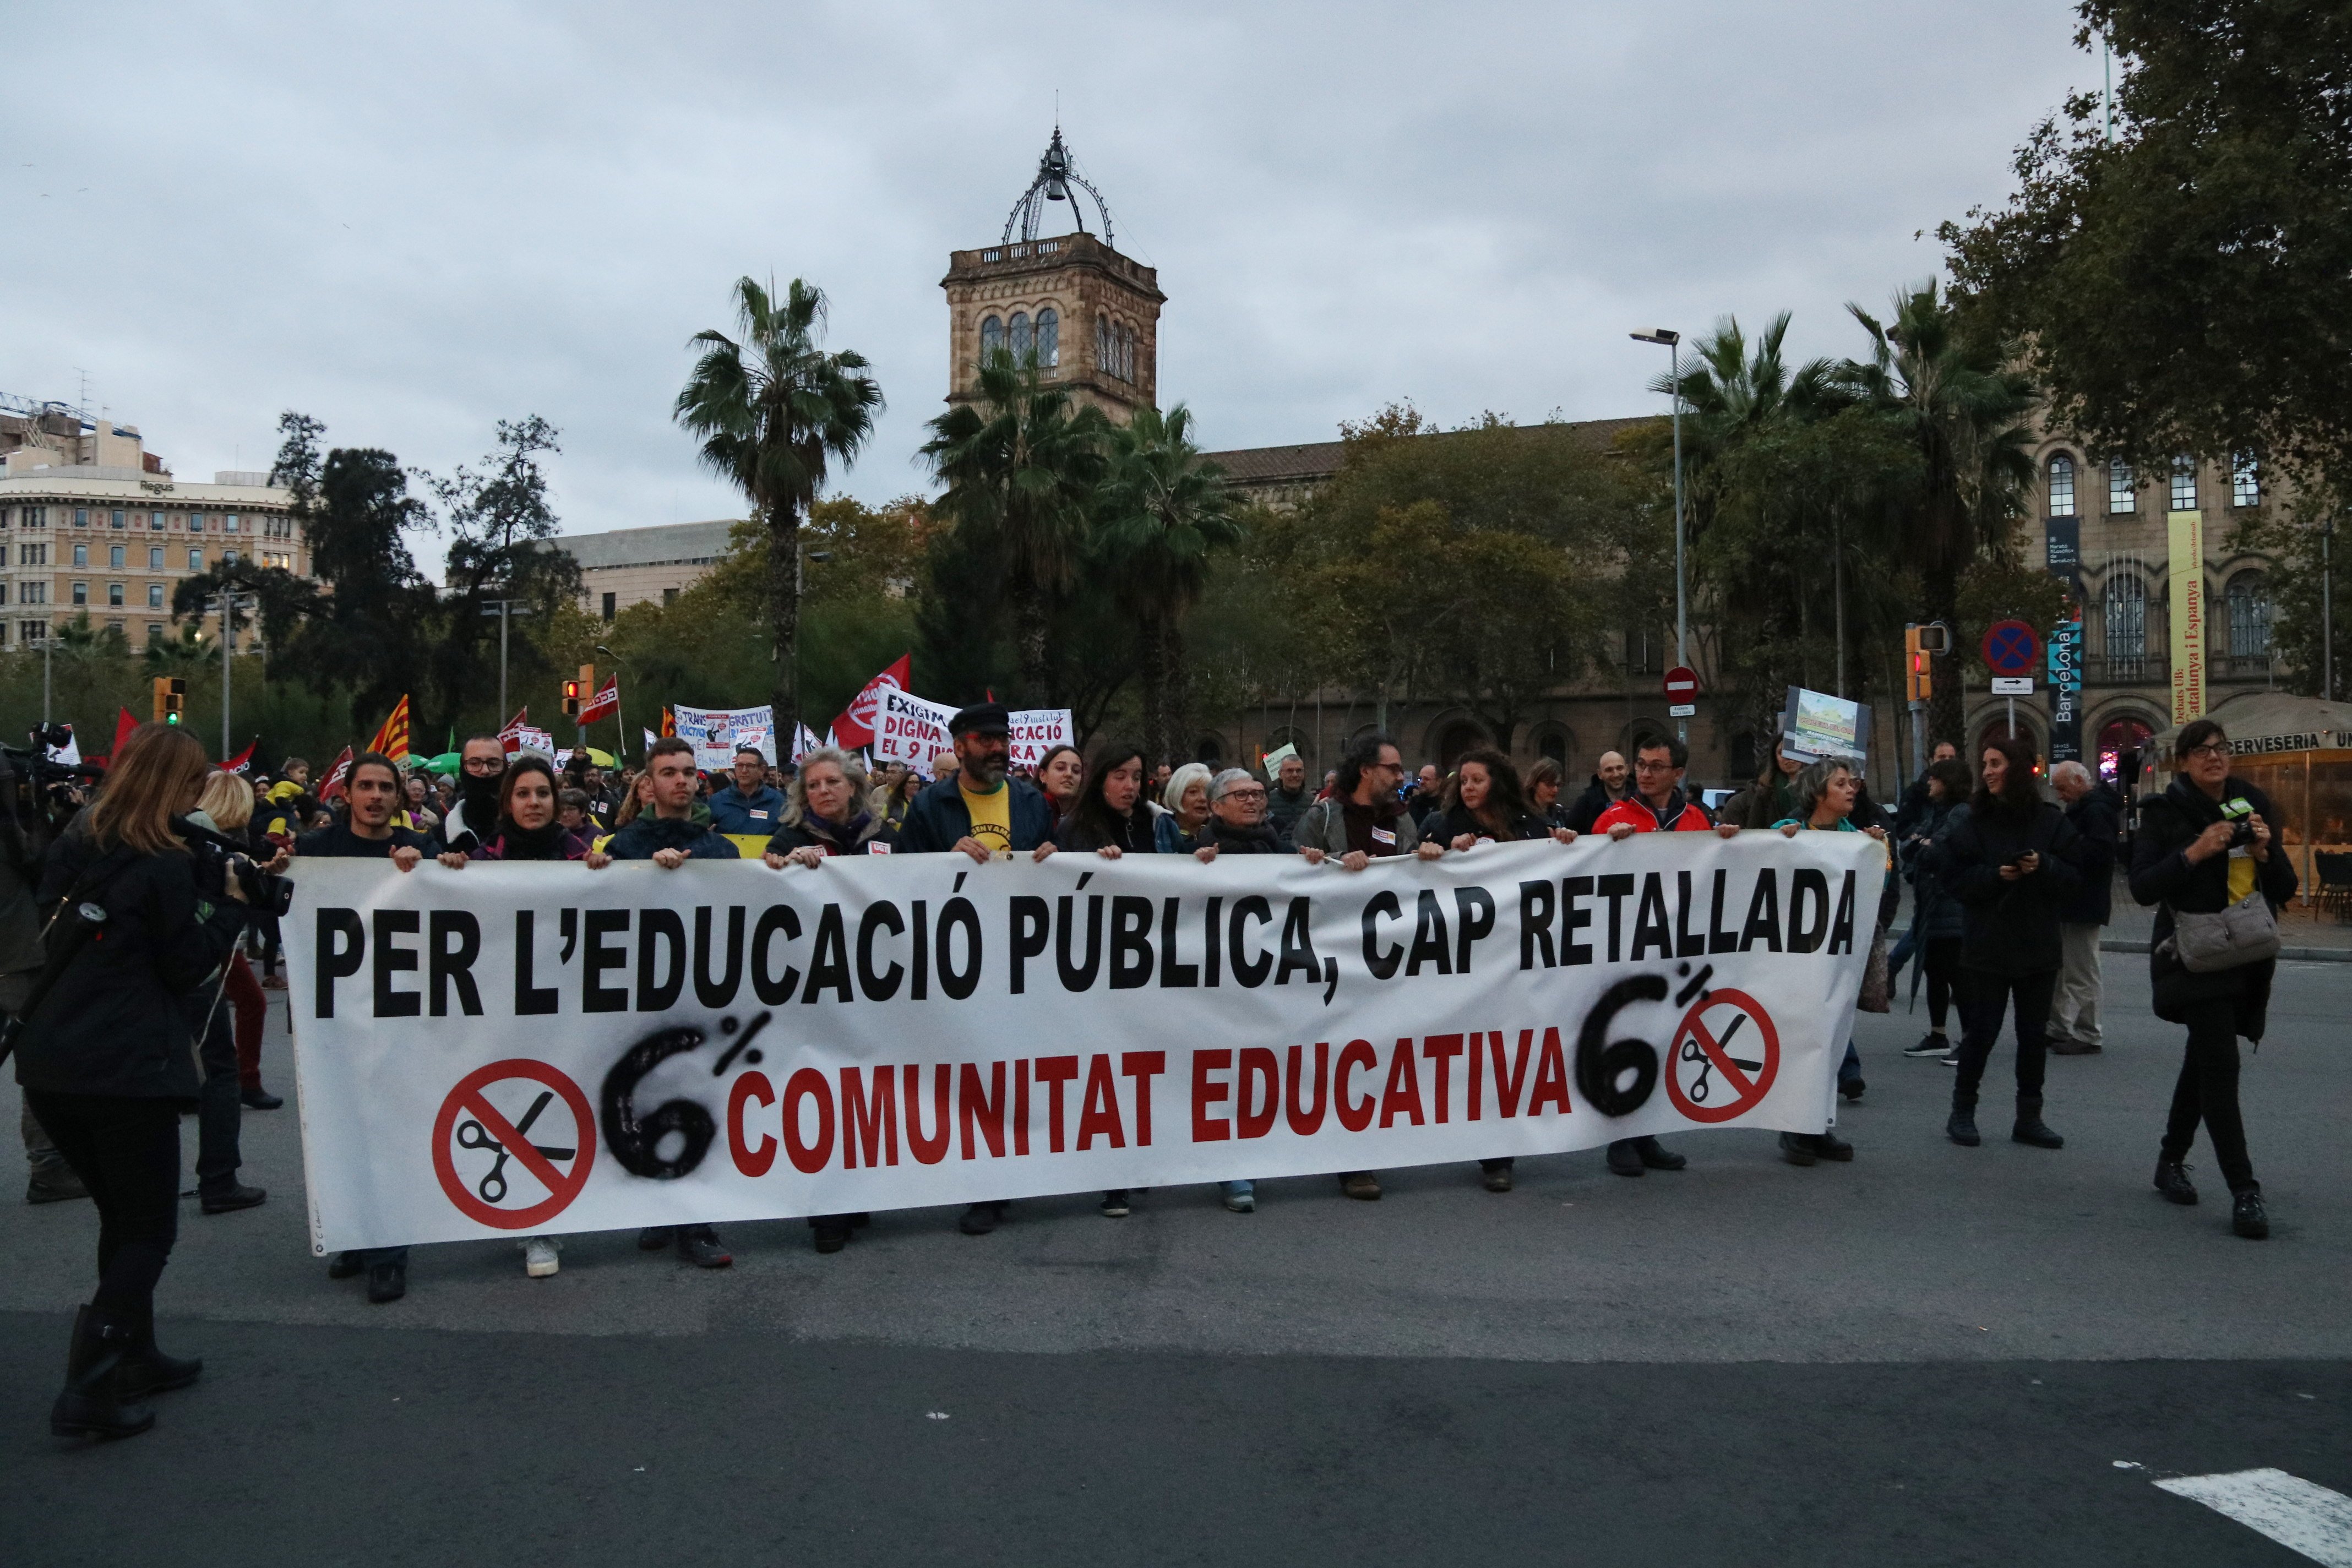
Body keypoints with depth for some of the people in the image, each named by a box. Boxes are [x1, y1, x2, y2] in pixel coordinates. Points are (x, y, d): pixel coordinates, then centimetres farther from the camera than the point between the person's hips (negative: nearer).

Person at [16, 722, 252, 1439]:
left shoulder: (72, 848, 9)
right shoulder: (164, 866, -12)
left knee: (121, 1218, 21)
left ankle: (133, 1357, 30)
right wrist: (230, 904, 2)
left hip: (49, 1065, 8)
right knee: (150, 1231, 4)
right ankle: (88, 1393, -3)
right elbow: (189, 967, -8)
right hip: (128, 1071, -8)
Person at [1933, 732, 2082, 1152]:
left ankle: (2029, 1117, 19)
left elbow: (2074, 876, 1)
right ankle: (1962, 1112, 14)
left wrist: (2043, 866, -17)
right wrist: (1995, 875, -20)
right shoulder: (1972, 822, -3)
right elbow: (1954, 878, -5)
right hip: (1987, 943, -2)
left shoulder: (2050, 821, 1)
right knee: (1981, 1030, 0)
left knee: (2034, 1033, 8)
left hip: (2039, 944, 2)